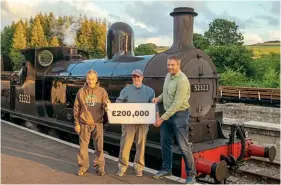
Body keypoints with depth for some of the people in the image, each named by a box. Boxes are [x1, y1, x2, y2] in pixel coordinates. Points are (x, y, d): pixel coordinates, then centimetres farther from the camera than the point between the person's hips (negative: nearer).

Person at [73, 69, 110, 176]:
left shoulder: (102, 91, 2)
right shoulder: (81, 92, 3)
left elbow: (105, 105, -2)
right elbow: (76, 109, 4)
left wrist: (107, 104, -26)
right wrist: (77, 123, 1)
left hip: (97, 123, 0)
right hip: (84, 123, 0)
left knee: (99, 146, 5)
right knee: (83, 145, 6)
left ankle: (99, 166, 18)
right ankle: (83, 166, 20)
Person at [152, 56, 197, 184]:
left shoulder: (182, 81, -22)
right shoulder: (168, 76, 6)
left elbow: (177, 104, -23)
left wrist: (162, 118, -20)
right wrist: (159, 98, 2)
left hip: (179, 115, -8)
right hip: (167, 114, 8)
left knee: (183, 146, -3)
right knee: (165, 143, 14)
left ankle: (191, 174, 10)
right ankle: (166, 169, 30)